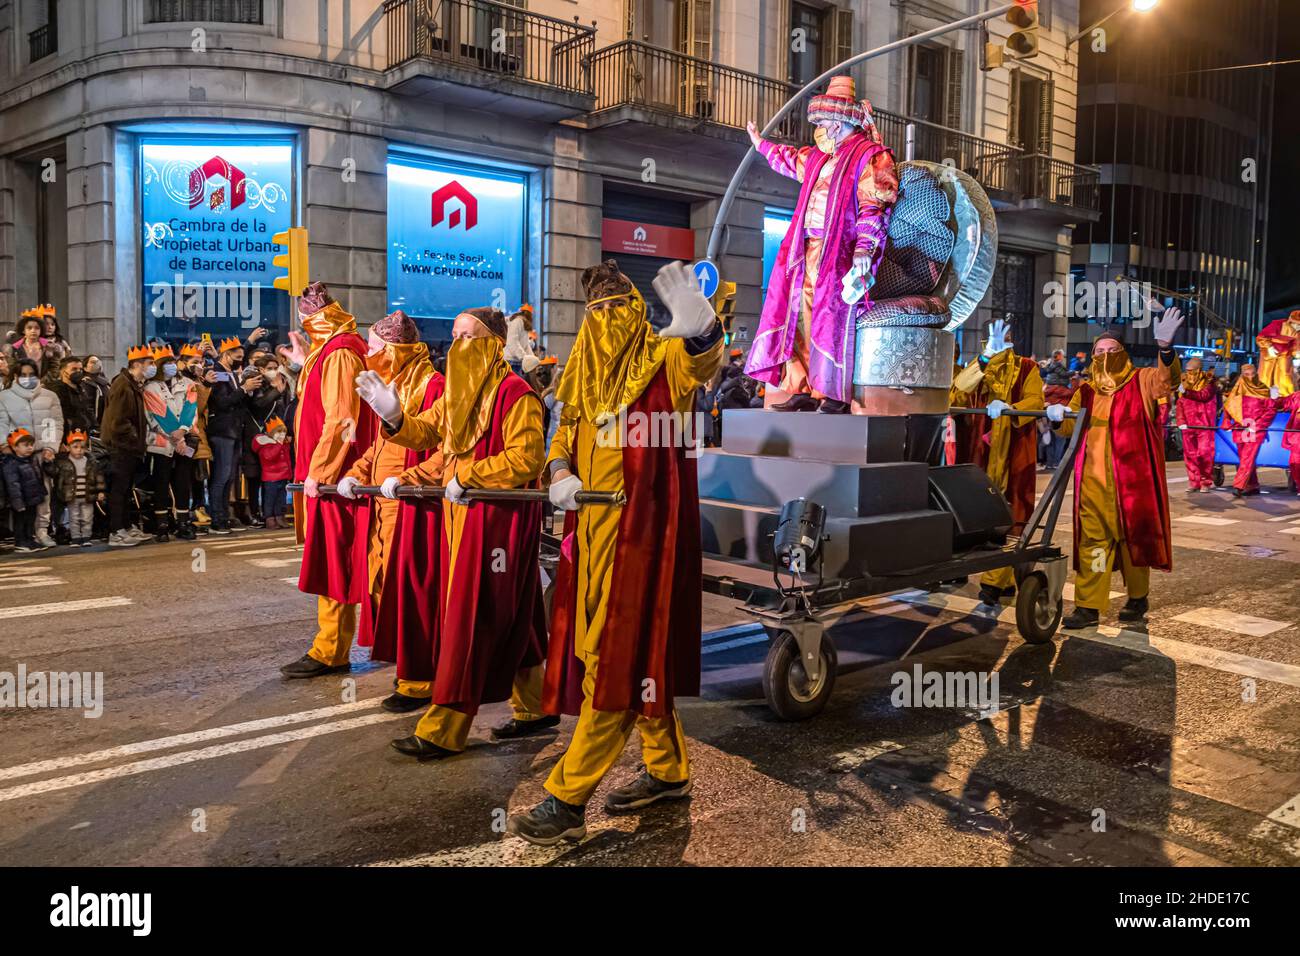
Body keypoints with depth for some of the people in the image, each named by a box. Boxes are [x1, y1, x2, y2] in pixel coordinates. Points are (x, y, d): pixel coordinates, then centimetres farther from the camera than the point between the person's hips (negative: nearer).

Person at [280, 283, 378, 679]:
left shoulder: (339, 355, -13)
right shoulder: (328, 352, 18)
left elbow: (338, 420, -20)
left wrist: (317, 472, -20)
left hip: (330, 476, -10)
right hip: (326, 476, 10)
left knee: (331, 561, -6)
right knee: (327, 562, 12)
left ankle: (330, 652, 0)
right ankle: (332, 648, 19)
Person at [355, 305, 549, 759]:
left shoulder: (515, 393, -13)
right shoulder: (457, 392, 15)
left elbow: (526, 459, -20)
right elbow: (425, 433, 12)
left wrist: (465, 475, -16)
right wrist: (394, 416, -8)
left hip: (498, 519, -8)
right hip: (462, 516, 8)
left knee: (469, 619, -5)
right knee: (512, 617, 15)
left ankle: (443, 730, 3)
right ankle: (534, 708, 27)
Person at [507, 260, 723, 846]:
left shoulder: (663, 361, -6)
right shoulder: (590, 372, 15)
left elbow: (701, 357, -28)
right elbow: (567, 434, 22)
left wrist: (699, 328, -52)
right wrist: (560, 471, -1)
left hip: (641, 530, -8)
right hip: (594, 529, 8)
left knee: (616, 659, -4)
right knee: (634, 654, 15)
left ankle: (567, 799, 3)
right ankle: (667, 770, 31)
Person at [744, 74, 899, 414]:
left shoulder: (871, 157, -4)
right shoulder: (819, 157, 22)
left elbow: (875, 208, -13)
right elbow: (792, 161, 44)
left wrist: (864, 249, -24)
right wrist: (762, 145, 57)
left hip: (839, 252, -8)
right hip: (809, 249, 8)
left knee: (830, 316, -15)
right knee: (800, 313, 3)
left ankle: (834, 397, -13)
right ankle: (803, 390, 7)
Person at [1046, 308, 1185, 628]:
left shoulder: (1141, 382, 3)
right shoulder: (1086, 391, 14)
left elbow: (1166, 378, -17)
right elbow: (1069, 428, 19)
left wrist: (1165, 347, -36)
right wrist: (1058, 416, -5)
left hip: (1132, 478, -3)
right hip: (1093, 479, 3)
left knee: (1134, 536, 8)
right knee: (1091, 540, 1)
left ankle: (1138, 597, 28)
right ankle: (1088, 606, 4)